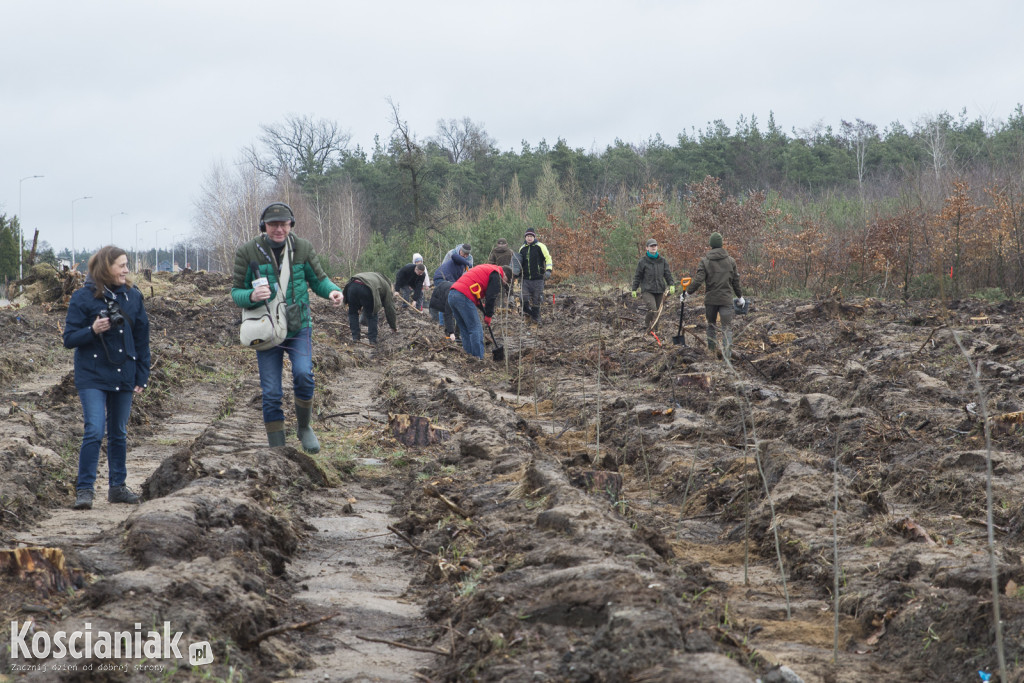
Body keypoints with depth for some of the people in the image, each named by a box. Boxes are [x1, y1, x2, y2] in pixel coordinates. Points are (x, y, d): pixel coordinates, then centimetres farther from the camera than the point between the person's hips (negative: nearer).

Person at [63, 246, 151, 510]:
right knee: (94, 431, -14)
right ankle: (84, 490, -7)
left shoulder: (133, 296, 6)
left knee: (118, 433, 12)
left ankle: (117, 486, 23)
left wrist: (142, 376, 8)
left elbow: (142, 338, 11)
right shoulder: (83, 298, -6)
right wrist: (93, 330, -23)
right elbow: (69, 338, -5)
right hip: (92, 377, -4)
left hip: (123, 376, 4)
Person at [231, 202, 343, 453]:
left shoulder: (302, 248, -3)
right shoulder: (248, 252, -7)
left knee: (303, 374, -22)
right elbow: (236, 292, -2)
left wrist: (332, 291, -16)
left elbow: (318, 279, 7)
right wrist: (252, 296, -25)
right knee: (271, 394, -2)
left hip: (299, 328, 0)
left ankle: (304, 427, 3)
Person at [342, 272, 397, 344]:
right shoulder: (386, 286, 28)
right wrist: (394, 327, 39)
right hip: (365, 289, -5)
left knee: (353, 313, 22)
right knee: (372, 315, 15)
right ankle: (372, 339, 15)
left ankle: (355, 337, 22)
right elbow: (389, 308, 29)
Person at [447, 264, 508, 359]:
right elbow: (491, 297, -3)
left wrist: (480, 304, 18)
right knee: (476, 330, -4)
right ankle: (478, 358, -6)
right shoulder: (496, 275, 3)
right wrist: (488, 315, 5)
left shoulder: (484, 268, 31)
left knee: (465, 330, 16)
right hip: (464, 297, -9)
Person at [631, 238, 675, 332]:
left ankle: (654, 329, 18)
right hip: (647, 290, -4)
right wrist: (634, 289, 4)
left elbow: (668, 274, 12)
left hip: (659, 290, 4)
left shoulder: (662, 260, 9)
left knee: (657, 311, 6)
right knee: (652, 309, -19)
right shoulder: (643, 261, -1)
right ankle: (647, 324, 0)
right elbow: (637, 276, 4)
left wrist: (671, 285, -3)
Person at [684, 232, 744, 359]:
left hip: (710, 299, 0)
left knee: (711, 324, 19)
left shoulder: (705, 261, -6)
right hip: (726, 299, 0)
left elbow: (698, 280, -12)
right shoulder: (730, 260, 2)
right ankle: (727, 351, -13)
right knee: (727, 326, -1)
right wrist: (740, 297, 20)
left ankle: (711, 347, 24)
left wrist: (687, 292, 0)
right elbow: (736, 281, 9)